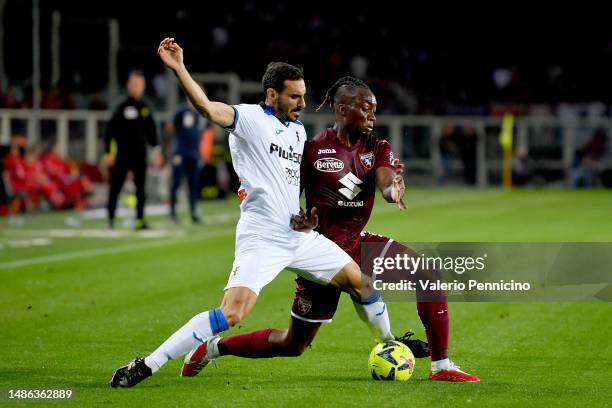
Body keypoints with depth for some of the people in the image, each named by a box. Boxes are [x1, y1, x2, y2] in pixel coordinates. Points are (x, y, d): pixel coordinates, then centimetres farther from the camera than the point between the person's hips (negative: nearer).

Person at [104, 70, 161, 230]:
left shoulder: (145, 108, 10)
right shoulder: (122, 107, -5)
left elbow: (151, 130, 17)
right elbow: (110, 130, -6)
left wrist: (156, 147, 7)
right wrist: (108, 152, -11)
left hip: (140, 154, 4)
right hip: (122, 155, -4)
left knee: (140, 188, 2)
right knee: (115, 188, 1)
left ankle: (140, 220, 4)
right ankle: (110, 219, 10)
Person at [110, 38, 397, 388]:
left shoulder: (299, 130, 14)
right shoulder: (250, 118, -9)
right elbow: (208, 108, -28)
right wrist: (179, 69, -42)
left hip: (299, 236, 8)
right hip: (261, 238, -8)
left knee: (360, 282, 15)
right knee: (231, 314, -22)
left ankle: (390, 345, 40)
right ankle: (146, 366, -18)